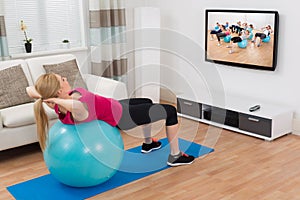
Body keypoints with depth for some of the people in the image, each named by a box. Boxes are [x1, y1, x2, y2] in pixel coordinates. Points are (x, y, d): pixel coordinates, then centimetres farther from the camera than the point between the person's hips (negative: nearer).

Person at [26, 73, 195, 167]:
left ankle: (148, 143, 48)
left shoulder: (59, 106, -16)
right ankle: (175, 156, 17)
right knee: (171, 111, 4)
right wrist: (58, 100, -47)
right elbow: (76, 105, -62)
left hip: (115, 106, 9)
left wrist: (44, 97, -27)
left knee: (147, 102, 32)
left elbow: (30, 89, -10)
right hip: (122, 116, -9)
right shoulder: (78, 113, -38)